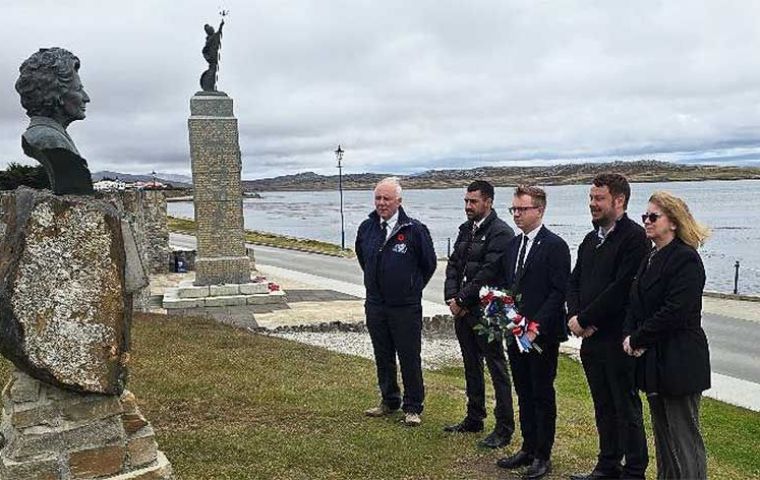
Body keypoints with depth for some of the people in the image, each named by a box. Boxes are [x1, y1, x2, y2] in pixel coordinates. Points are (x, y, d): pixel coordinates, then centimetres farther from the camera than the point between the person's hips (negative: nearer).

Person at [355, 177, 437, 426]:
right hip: (375, 305, 5)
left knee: (409, 359, 2)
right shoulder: (367, 228, 3)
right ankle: (389, 401, 30)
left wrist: (412, 288, 5)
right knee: (383, 357, 15)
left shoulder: (414, 230, -11)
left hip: (406, 307, -5)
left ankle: (413, 408, 14)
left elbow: (429, 263, 1)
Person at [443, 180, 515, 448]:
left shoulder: (500, 233, -13)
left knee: (497, 369, -1)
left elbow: (488, 273, -19)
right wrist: (452, 297, -2)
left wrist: (462, 300, -14)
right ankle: (474, 419, 29)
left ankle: (504, 428, 7)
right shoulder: (466, 229, 14)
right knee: (471, 366, 17)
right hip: (462, 310, 8)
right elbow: (453, 264, 12)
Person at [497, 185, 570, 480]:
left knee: (543, 395, 4)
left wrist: (537, 326, -20)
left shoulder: (555, 246, -11)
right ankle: (528, 448, 28)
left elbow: (559, 292, -16)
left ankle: (543, 456, 16)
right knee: (524, 394, 15)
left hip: (542, 334, -7)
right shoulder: (513, 244, 12)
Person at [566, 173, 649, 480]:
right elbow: (574, 282, 15)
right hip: (591, 339, 8)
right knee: (603, 408, 17)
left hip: (618, 340, -7)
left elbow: (621, 288, -21)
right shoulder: (591, 239, 14)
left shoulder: (634, 237, -13)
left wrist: (584, 319, -15)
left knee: (627, 410, 4)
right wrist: (575, 316, -3)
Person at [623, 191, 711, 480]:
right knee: (662, 433, 17)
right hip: (654, 360, 9)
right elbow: (636, 304, 14)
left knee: (684, 439, -1)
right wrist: (629, 335, -4)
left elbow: (675, 312, -21)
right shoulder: (651, 259, 13)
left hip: (678, 363, -9)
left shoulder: (686, 259, -14)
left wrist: (638, 339, -13)